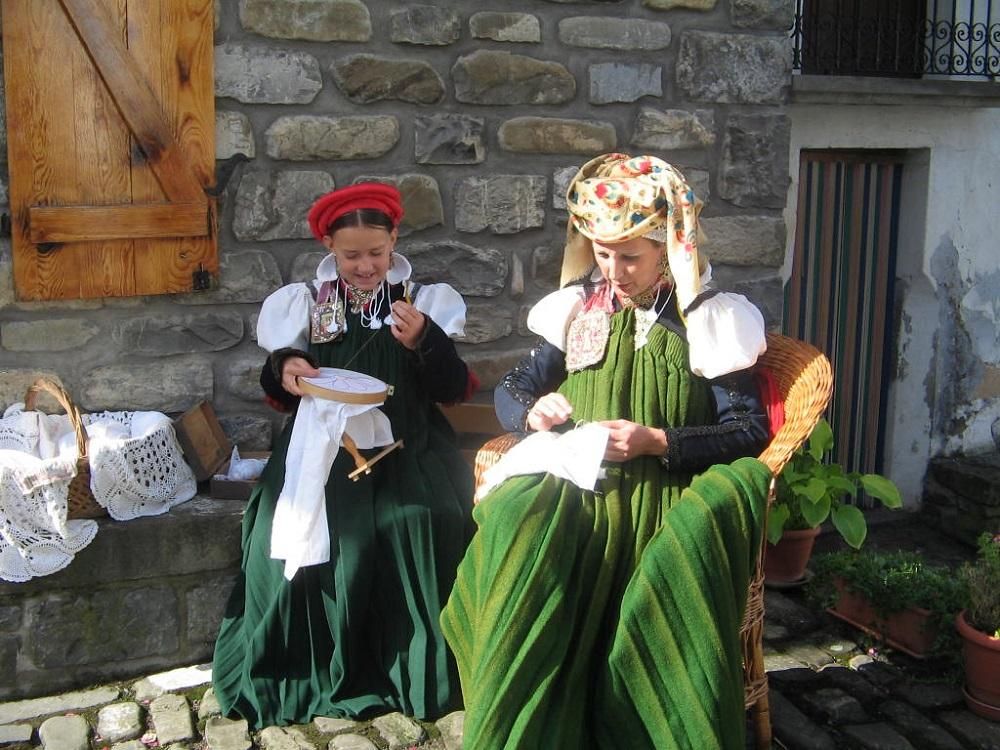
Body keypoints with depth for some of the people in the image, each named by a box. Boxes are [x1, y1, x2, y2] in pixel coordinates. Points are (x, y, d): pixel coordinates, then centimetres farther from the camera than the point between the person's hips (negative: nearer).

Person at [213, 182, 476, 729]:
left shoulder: (425, 300, 6)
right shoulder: (305, 303, 9)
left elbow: (453, 389, 1)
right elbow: (278, 391, 13)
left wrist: (424, 343, -16)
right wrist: (283, 370, -10)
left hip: (405, 444, -1)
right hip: (327, 445, 1)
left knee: (419, 522, -28)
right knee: (304, 531, -25)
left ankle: (420, 670, -10)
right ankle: (318, 671, -6)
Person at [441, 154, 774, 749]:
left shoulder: (709, 319, 1)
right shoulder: (578, 309, 11)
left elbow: (750, 431, -2)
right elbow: (510, 391, 19)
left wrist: (657, 441, -15)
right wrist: (534, 411, -6)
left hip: (665, 498, -2)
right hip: (573, 488, 3)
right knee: (514, 524, -30)